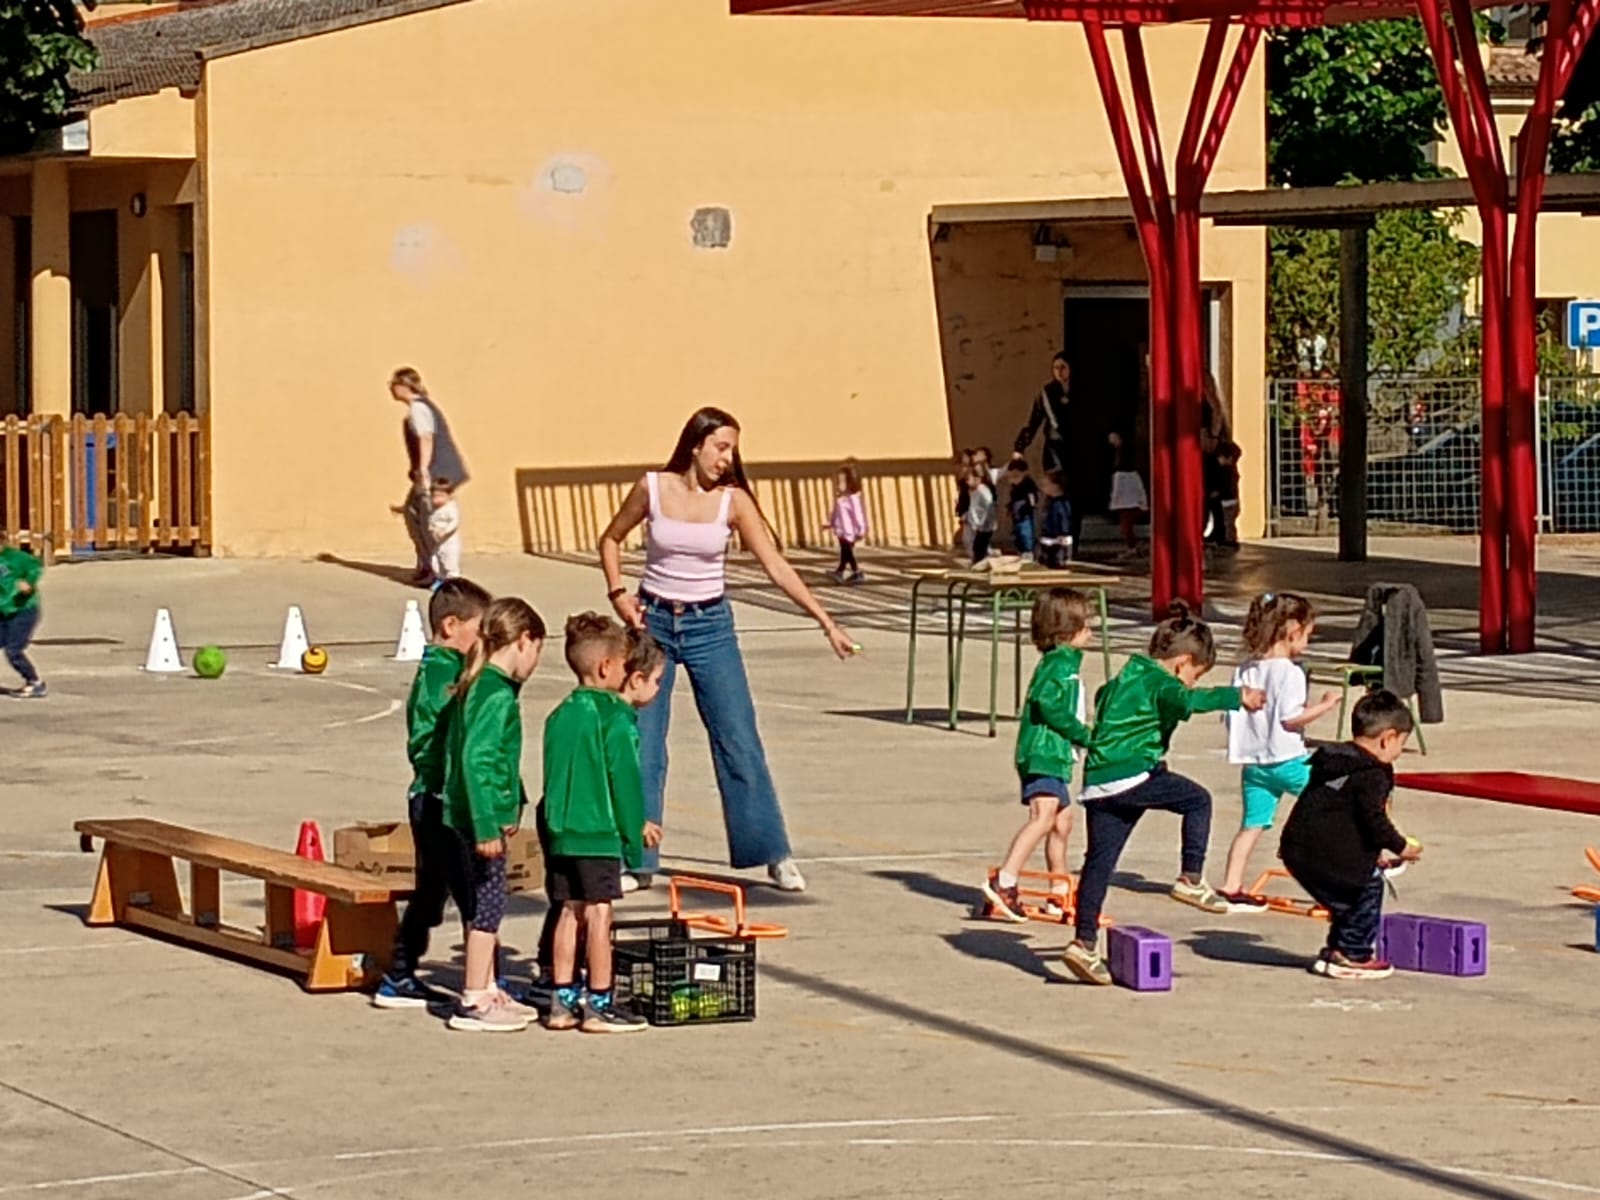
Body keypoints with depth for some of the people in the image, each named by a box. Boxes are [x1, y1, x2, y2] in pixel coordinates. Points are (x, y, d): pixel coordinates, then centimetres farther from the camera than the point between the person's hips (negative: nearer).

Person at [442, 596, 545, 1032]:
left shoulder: (475, 686, 11)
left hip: (467, 815, 10)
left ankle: (487, 992, 27)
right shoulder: (497, 695, -18)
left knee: (481, 907, 17)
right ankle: (473, 1003, 1)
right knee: (487, 906, -3)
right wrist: (486, 826, -26)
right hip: (484, 816, -10)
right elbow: (475, 760, -25)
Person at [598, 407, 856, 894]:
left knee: (739, 742, -2)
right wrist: (618, 594, -4)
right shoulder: (653, 488, -6)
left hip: (710, 625, 0)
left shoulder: (733, 501, -7)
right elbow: (611, 539, 10)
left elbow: (776, 566, -9)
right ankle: (636, 861, 8)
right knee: (640, 745, 0)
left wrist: (826, 622, -15)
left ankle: (774, 855, 5)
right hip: (653, 621, 0)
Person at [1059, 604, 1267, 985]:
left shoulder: (1125, 678, 25)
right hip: (1131, 776, -9)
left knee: (1099, 861, 7)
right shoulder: (1158, 681, -4)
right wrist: (1237, 696, -27)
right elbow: (1186, 700, -27)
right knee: (1197, 800, 7)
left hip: (1097, 783, 9)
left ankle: (1084, 943, 5)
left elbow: (1101, 699, 46)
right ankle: (1191, 879, 3)